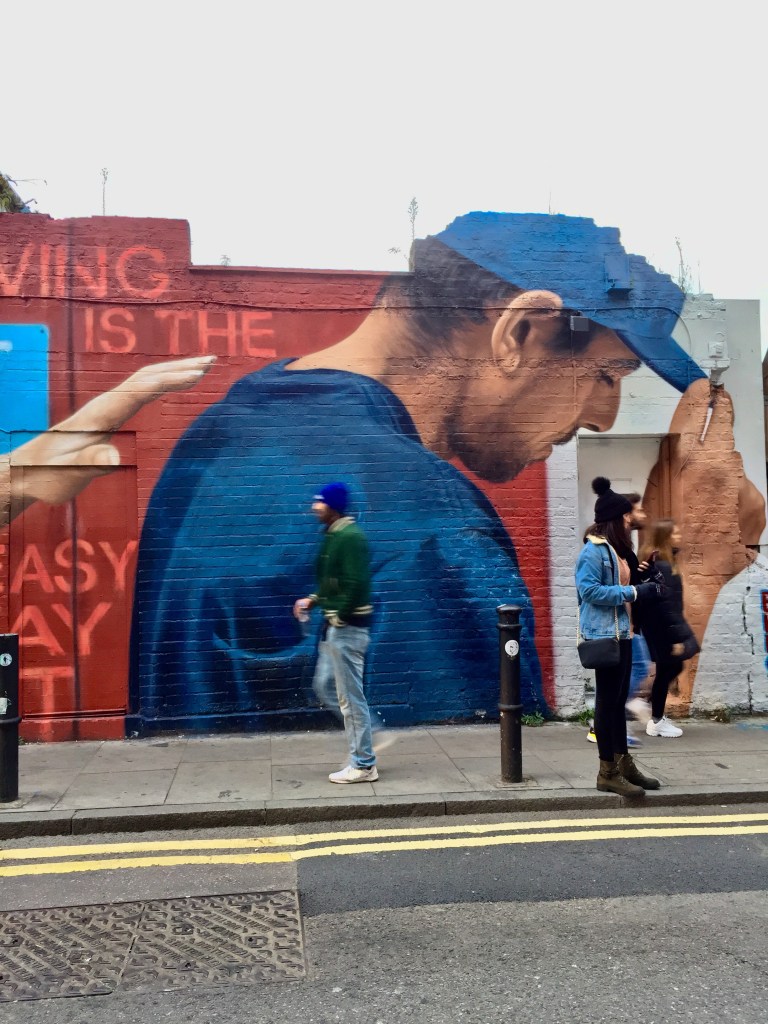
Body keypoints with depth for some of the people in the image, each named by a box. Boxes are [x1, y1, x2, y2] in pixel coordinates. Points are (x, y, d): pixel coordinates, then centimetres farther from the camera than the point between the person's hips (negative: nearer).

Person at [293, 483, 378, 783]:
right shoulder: (334, 536, 13)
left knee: (350, 696, -2)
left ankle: (363, 765, 9)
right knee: (325, 687, 16)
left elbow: (356, 584, -24)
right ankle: (362, 732, 26)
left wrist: (340, 618, -17)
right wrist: (313, 600, 11)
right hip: (336, 626, 10)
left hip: (347, 627, -10)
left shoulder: (350, 537, -18)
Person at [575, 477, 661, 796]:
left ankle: (624, 763, 25)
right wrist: (634, 592, -21)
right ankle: (608, 773, 7)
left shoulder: (615, 547, 14)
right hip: (604, 635, -9)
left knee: (618, 701, 15)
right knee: (607, 701, -2)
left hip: (621, 633, 9)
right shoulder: (593, 550, -15)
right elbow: (589, 590, -23)